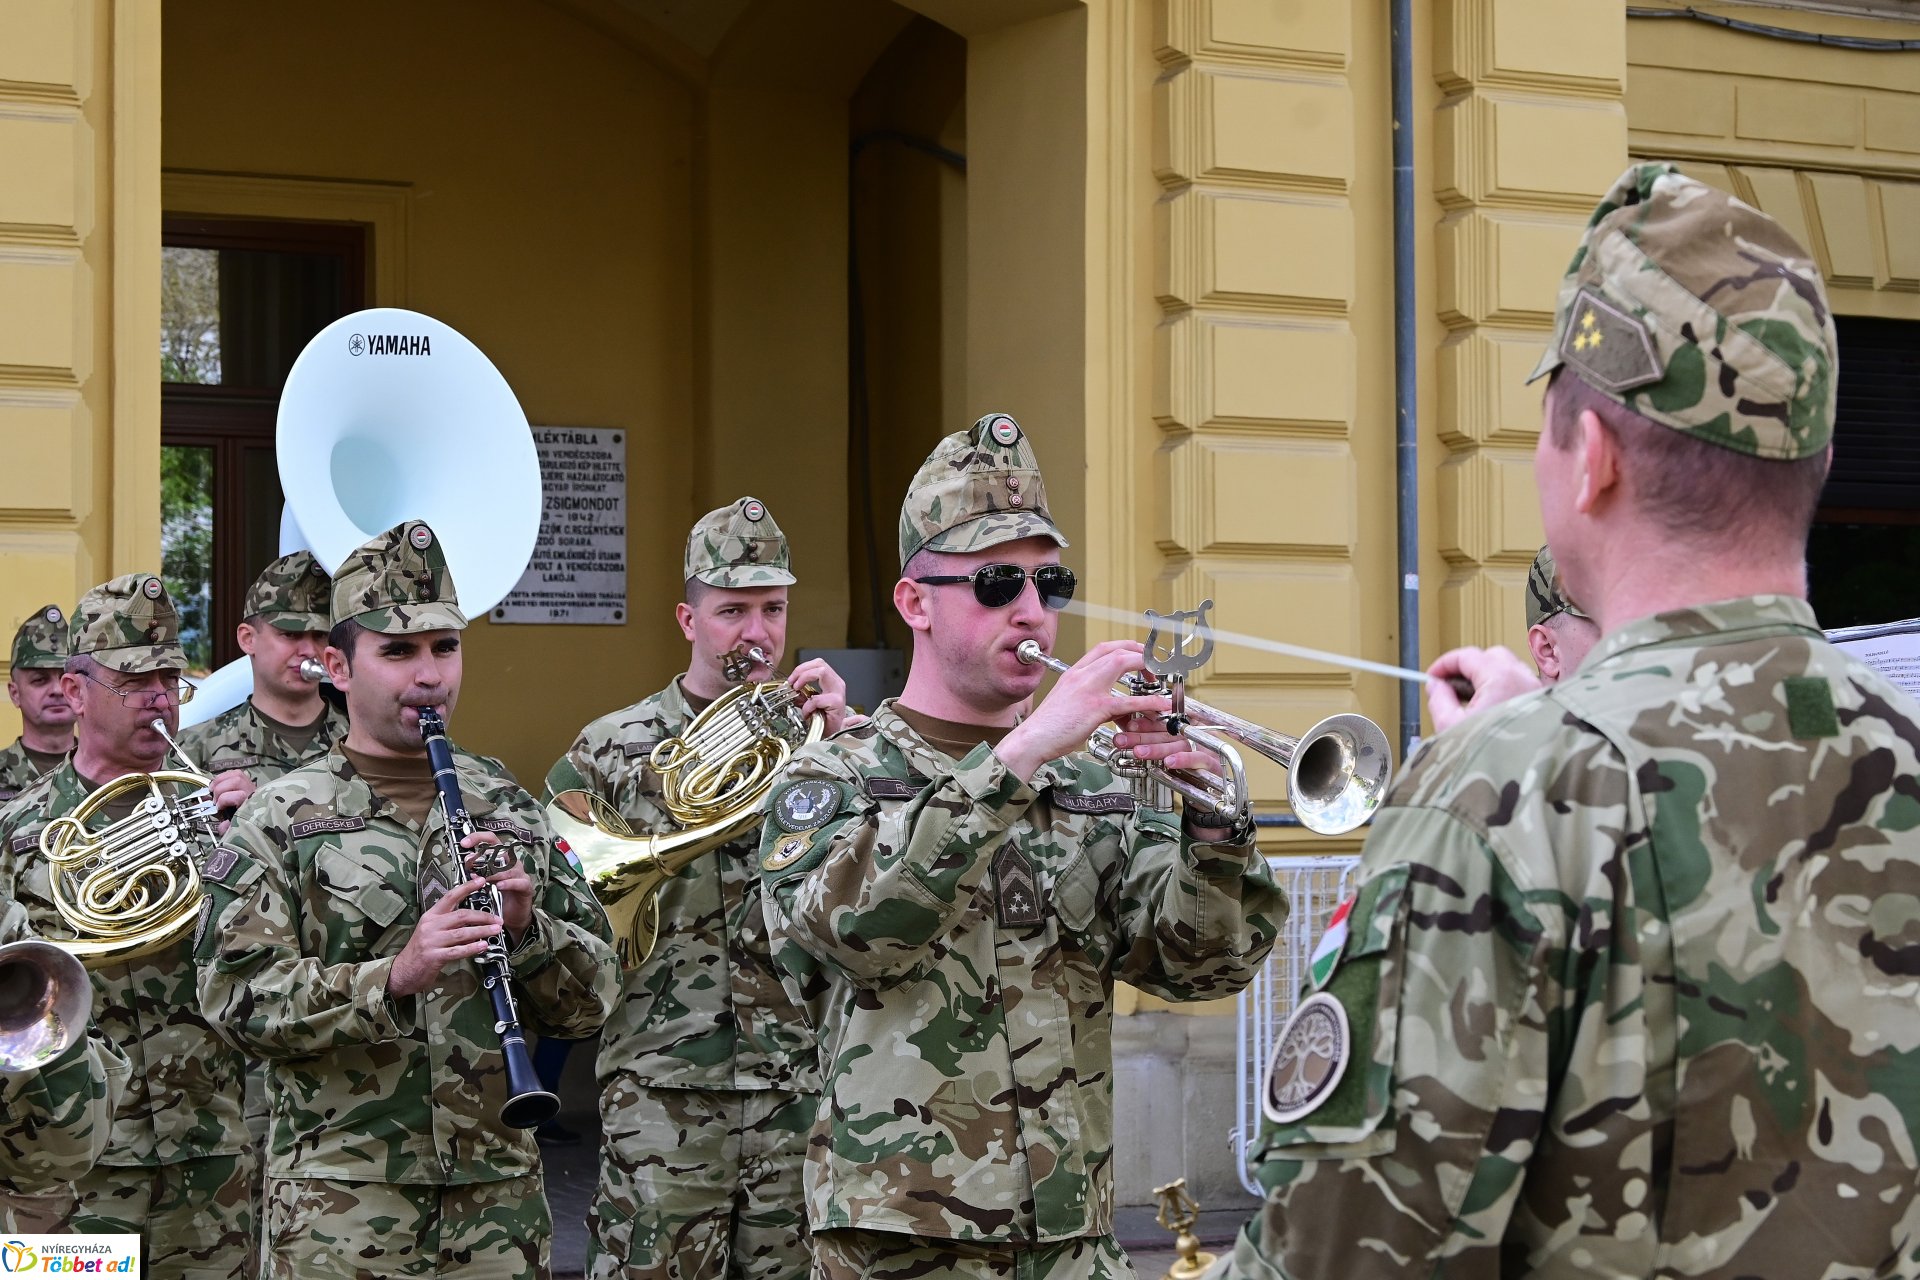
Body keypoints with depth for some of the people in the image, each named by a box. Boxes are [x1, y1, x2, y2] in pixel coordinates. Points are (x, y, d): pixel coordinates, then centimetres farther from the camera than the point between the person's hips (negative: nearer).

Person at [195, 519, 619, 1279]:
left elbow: (590, 1002, 8)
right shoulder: (281, 820, -1)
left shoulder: (508, 810, 9)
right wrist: (393, 978, -23)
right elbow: (236, 998, -11)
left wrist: (526, 928, -11)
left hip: (499, 1196, 3)